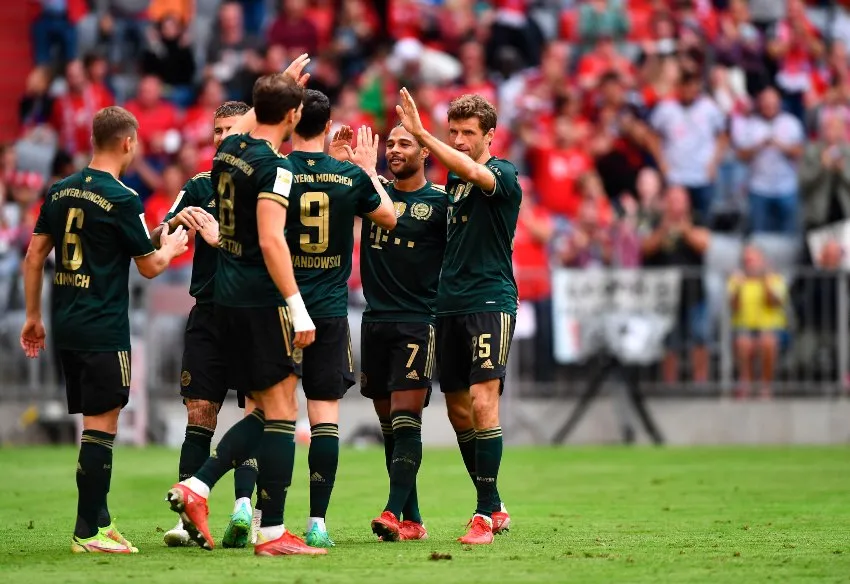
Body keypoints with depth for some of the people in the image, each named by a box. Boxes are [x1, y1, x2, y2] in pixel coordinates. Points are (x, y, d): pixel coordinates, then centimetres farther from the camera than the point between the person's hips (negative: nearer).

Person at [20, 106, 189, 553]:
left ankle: (99, 518, 20)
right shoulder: (122, 200, -11)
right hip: (103, 331, -7)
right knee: (101, 427, -3)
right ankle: (88, 532, -3)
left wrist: (33, 316, 18)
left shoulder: (60, 191, 8)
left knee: (96, 423, 16)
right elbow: (149, 267, -4)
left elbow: (34, 256, 11)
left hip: (66, 328, 7)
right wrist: (173, 247, 17)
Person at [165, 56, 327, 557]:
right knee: (281, 410, -5)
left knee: (266, 411, 14)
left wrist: (284, 82, 48)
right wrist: (298, 307, -22)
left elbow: (247, 121, 36)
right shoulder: (274, 165, -14)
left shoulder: (229, 149, 9)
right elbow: (271, 241, -22)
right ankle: (273, 532, -7)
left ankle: (195, 489, 2)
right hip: (262, 298, -9)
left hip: (227, 298, 9)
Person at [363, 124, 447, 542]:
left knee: (406, 418, -13)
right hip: (375, 320, 5)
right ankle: (412, 521, 10)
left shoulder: (439, 201, 0)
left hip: (418, 322, -5)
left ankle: (394, 514, -18)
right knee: (388, 423, 5)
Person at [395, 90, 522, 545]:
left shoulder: (502, 174, -7)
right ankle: (494, 508, 21)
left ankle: (484, 517, -16)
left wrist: (421, 135, -38)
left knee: (482, 401, -16)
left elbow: (473, 171, -31)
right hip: (449, 303, 8)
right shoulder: (452, 178, 15)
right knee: (458, 410, 9)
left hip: (490, 302, -8)